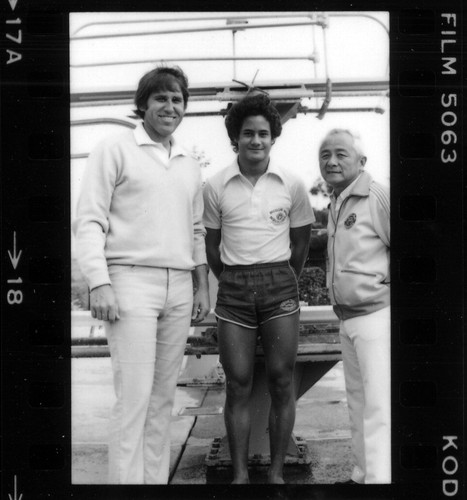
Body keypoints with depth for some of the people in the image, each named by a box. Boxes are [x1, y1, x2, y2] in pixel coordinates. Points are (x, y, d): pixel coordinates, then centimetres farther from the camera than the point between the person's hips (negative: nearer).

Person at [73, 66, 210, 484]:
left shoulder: (190, 165, 18)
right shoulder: (115, 150, 0)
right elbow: (89, 221, -6)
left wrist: (202, 286, 15)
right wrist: (99, 284, -14)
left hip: (179, 288, 6)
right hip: (131, 281, -5)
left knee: (164, 396, 8)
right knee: (134, 395, -9)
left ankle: (157, 478, 16)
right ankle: (125, 479, -1)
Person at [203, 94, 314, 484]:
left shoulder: (292, 185, 2)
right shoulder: (216, 187, 2)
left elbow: (300, 243, 12)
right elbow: (212, 245, 12)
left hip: (280, 285, 0)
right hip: (233, 290, 0)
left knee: (282, 382, -1)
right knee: (238, 385, 1)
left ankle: (277, 472, 9)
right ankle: (240, 474, 9)